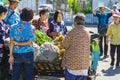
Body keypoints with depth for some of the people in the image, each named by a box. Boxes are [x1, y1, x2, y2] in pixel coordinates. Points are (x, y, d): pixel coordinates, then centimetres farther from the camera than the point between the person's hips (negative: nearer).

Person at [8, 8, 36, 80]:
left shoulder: (14, 27, -3)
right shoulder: (32, 28, -5)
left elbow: (11, 43, -5)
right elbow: (29, 43, -10)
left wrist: (11, 55, -2)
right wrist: (18, 43, -1)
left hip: (16, 54, 1)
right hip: (28, 54, -1)